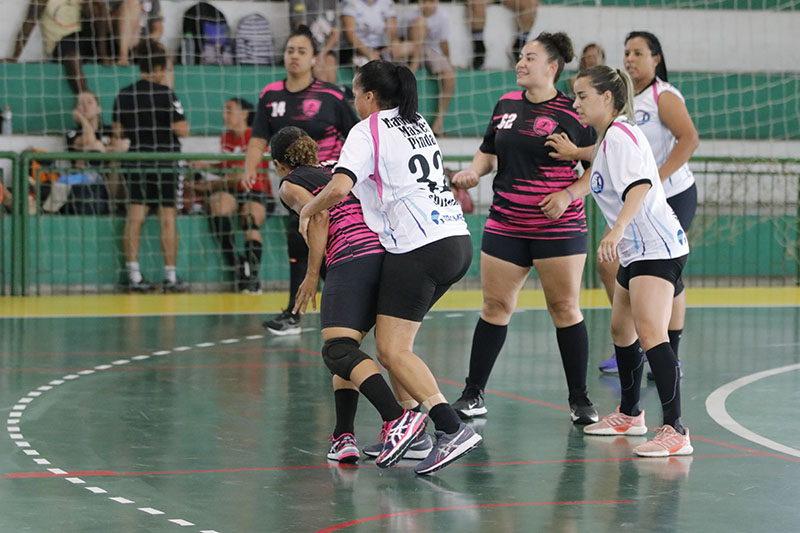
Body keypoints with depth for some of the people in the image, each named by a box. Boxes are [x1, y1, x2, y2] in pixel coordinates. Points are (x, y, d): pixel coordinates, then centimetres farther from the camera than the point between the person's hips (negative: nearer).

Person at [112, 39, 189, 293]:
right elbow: (182, 130, -9)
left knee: (135, 217, 3)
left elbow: (118, 132, 7)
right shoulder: (166, 94, -10)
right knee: (168, 217, 3)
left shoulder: (124, 95, 3)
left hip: (136, 164, 4)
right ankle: (170, 277, 5)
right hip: (166, 162, -4)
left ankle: (134, 276, 0)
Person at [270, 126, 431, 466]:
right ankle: (344, 438, 6)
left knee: (337, 351, -17)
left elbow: (319, 218, -5)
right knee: (347, 348, 17)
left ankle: (398, 419, -37)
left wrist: (312, 275, -4)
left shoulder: (291, 184, 12)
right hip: (386, 255, 8)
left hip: (350, 261, -8)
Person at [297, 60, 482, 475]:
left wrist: (308, 210, 0)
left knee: (392, 348, -10)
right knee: (393, 338, 17)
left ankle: (454, 430, -23)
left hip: (420, 248, -9)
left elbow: (338, 188, -18)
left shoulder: (367, 131, -4)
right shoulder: (419, 125, 20)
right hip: (457, 240, 9)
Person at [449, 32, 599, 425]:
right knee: (495, 306, 6)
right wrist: (473, 171, 0)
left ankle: (579, 400, 9)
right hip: (505, 226, 4)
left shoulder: (571, 113, -7)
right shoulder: (506, 104, 9)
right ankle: (473, 395, 13)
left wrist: (569, 194, -17)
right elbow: (488, 152, 20)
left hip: (558, 227, -4)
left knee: (565, 308, -1)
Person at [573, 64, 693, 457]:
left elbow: (641, 184, -31)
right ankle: (630, 415, 39)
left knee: (650, 333, -21)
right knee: (621, 329, 22)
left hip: (657, 249, -11)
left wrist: (618, 228, -43)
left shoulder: (620, 135, -15)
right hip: (637, 250, 11)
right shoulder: (606, 138, 15)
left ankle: (676, 431, -26)